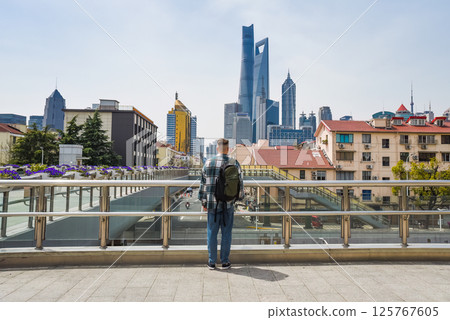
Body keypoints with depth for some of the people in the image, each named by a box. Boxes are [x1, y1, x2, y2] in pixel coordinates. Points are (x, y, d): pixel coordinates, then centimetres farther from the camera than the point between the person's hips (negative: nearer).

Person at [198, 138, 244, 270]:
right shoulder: (234, 163, -4)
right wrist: (239, 196, 17)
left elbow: (203, 183, 1)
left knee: (212, 233, 10)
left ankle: (212, 262, 18)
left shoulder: (208, 162, -2)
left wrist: (203, 201, 9)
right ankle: (225, 262, 18)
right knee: (226, 233, 10)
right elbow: (239, 182, 1)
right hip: (228, 203, -1)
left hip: (212, 203, 1)